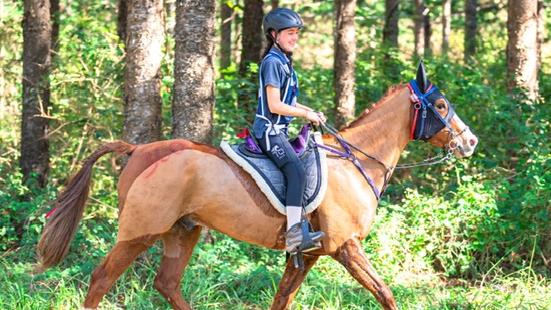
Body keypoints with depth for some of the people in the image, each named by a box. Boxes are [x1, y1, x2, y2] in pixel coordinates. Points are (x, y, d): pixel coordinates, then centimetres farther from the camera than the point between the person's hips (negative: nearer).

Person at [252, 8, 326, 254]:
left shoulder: (285, 62, 17)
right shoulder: (272, 62, -12)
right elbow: (274, 105, -18)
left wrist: (312, 112, 10)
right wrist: (306, 114, -11)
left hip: (278, 131, 11)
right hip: (269, 129, -11)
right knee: (297, 171, -25)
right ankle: (294, 235, -35)